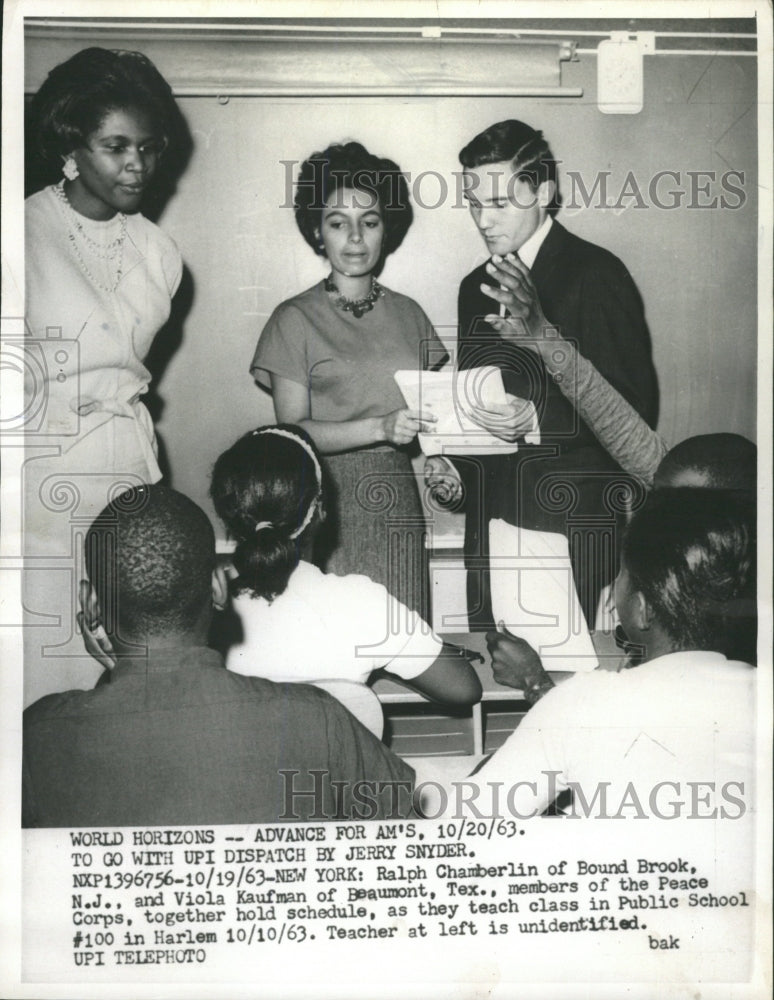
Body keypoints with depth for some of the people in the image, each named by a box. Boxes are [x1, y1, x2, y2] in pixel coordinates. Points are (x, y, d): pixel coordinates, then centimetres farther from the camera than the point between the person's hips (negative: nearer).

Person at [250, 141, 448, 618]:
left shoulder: (407, 313, 12)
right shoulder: (295, 319, -1)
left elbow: (431, 407, 15)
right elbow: (293, 431, -7)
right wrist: (382, 427, -18)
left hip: (397, 507, 4)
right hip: (328, 507, -3)